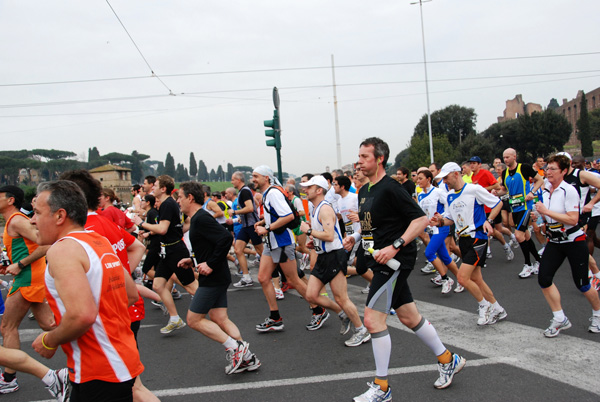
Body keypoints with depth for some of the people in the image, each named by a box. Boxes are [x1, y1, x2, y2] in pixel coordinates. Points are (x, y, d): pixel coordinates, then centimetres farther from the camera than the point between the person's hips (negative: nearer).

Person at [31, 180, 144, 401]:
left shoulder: (62, 249, -18)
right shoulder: (101, 242, 8)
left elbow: (82, 315, -29)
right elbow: (132, 295, 15)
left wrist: (49, 341, -12)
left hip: (100, 374, -8)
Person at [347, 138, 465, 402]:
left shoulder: (390, 188, -16)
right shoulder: (363, 191, 12)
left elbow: (420, 219, -19)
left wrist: (395, 246, -25)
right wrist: (354, 238, 7)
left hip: (395, 261, -9)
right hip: (381, 261, 9)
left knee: (372, 318, -10)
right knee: (409, 317, 16)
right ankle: (448, 360, 34)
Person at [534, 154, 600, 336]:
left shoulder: (569, 191, -17)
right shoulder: (545, 191, 5)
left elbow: (573, 219, -26)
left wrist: (546, 211, -26)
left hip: (573, 241, -6)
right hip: (554, 241, 6)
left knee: (581, 283, 2)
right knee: (544, 278, -7)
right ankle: (560, 319, 5)